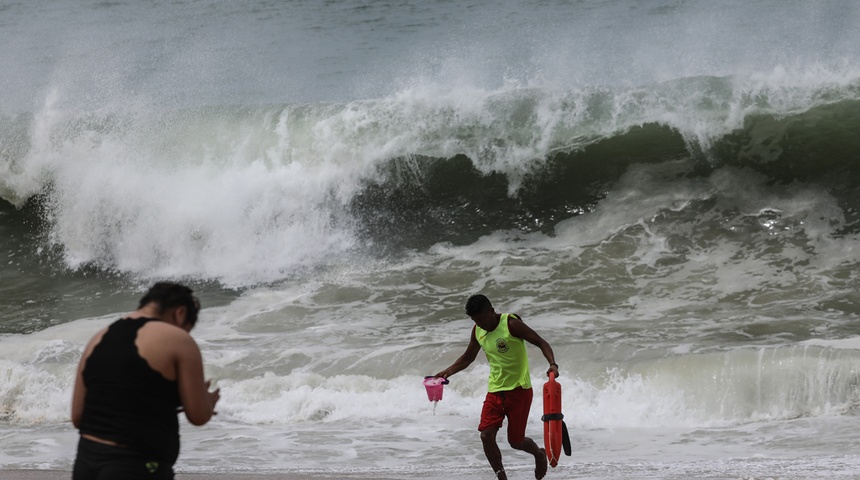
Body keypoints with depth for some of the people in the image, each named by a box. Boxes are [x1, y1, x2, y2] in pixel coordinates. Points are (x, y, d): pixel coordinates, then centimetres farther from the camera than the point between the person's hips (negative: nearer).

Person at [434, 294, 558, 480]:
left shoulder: (511, 324, -15)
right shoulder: (477, 331, 4)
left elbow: (542, 343, -13)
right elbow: (467, 358, 20)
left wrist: (552, 364, -30)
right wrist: (447, 372, 6)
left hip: (518, 389, -5)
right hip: (495, 390, 5)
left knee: (515, 440, 0)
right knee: (486, 435, -10)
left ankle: (539, 454, 33)